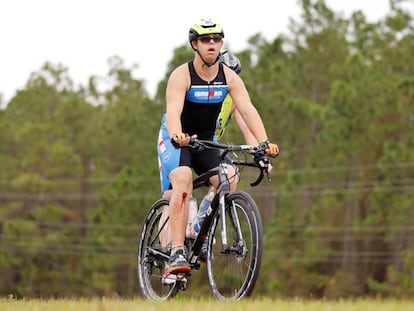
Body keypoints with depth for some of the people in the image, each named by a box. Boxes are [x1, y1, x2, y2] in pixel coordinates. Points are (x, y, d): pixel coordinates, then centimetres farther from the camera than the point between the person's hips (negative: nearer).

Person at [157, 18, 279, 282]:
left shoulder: (229, 77, -9)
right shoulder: (182, 76, -21)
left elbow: (247, 110, -19)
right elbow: (173, 110, -36)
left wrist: (264, 142, -35)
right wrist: (177, 135, -57)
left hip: (206, 141, 5)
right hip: (177, 141, -5)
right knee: (183, 179, -31)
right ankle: (177, 252, -35)